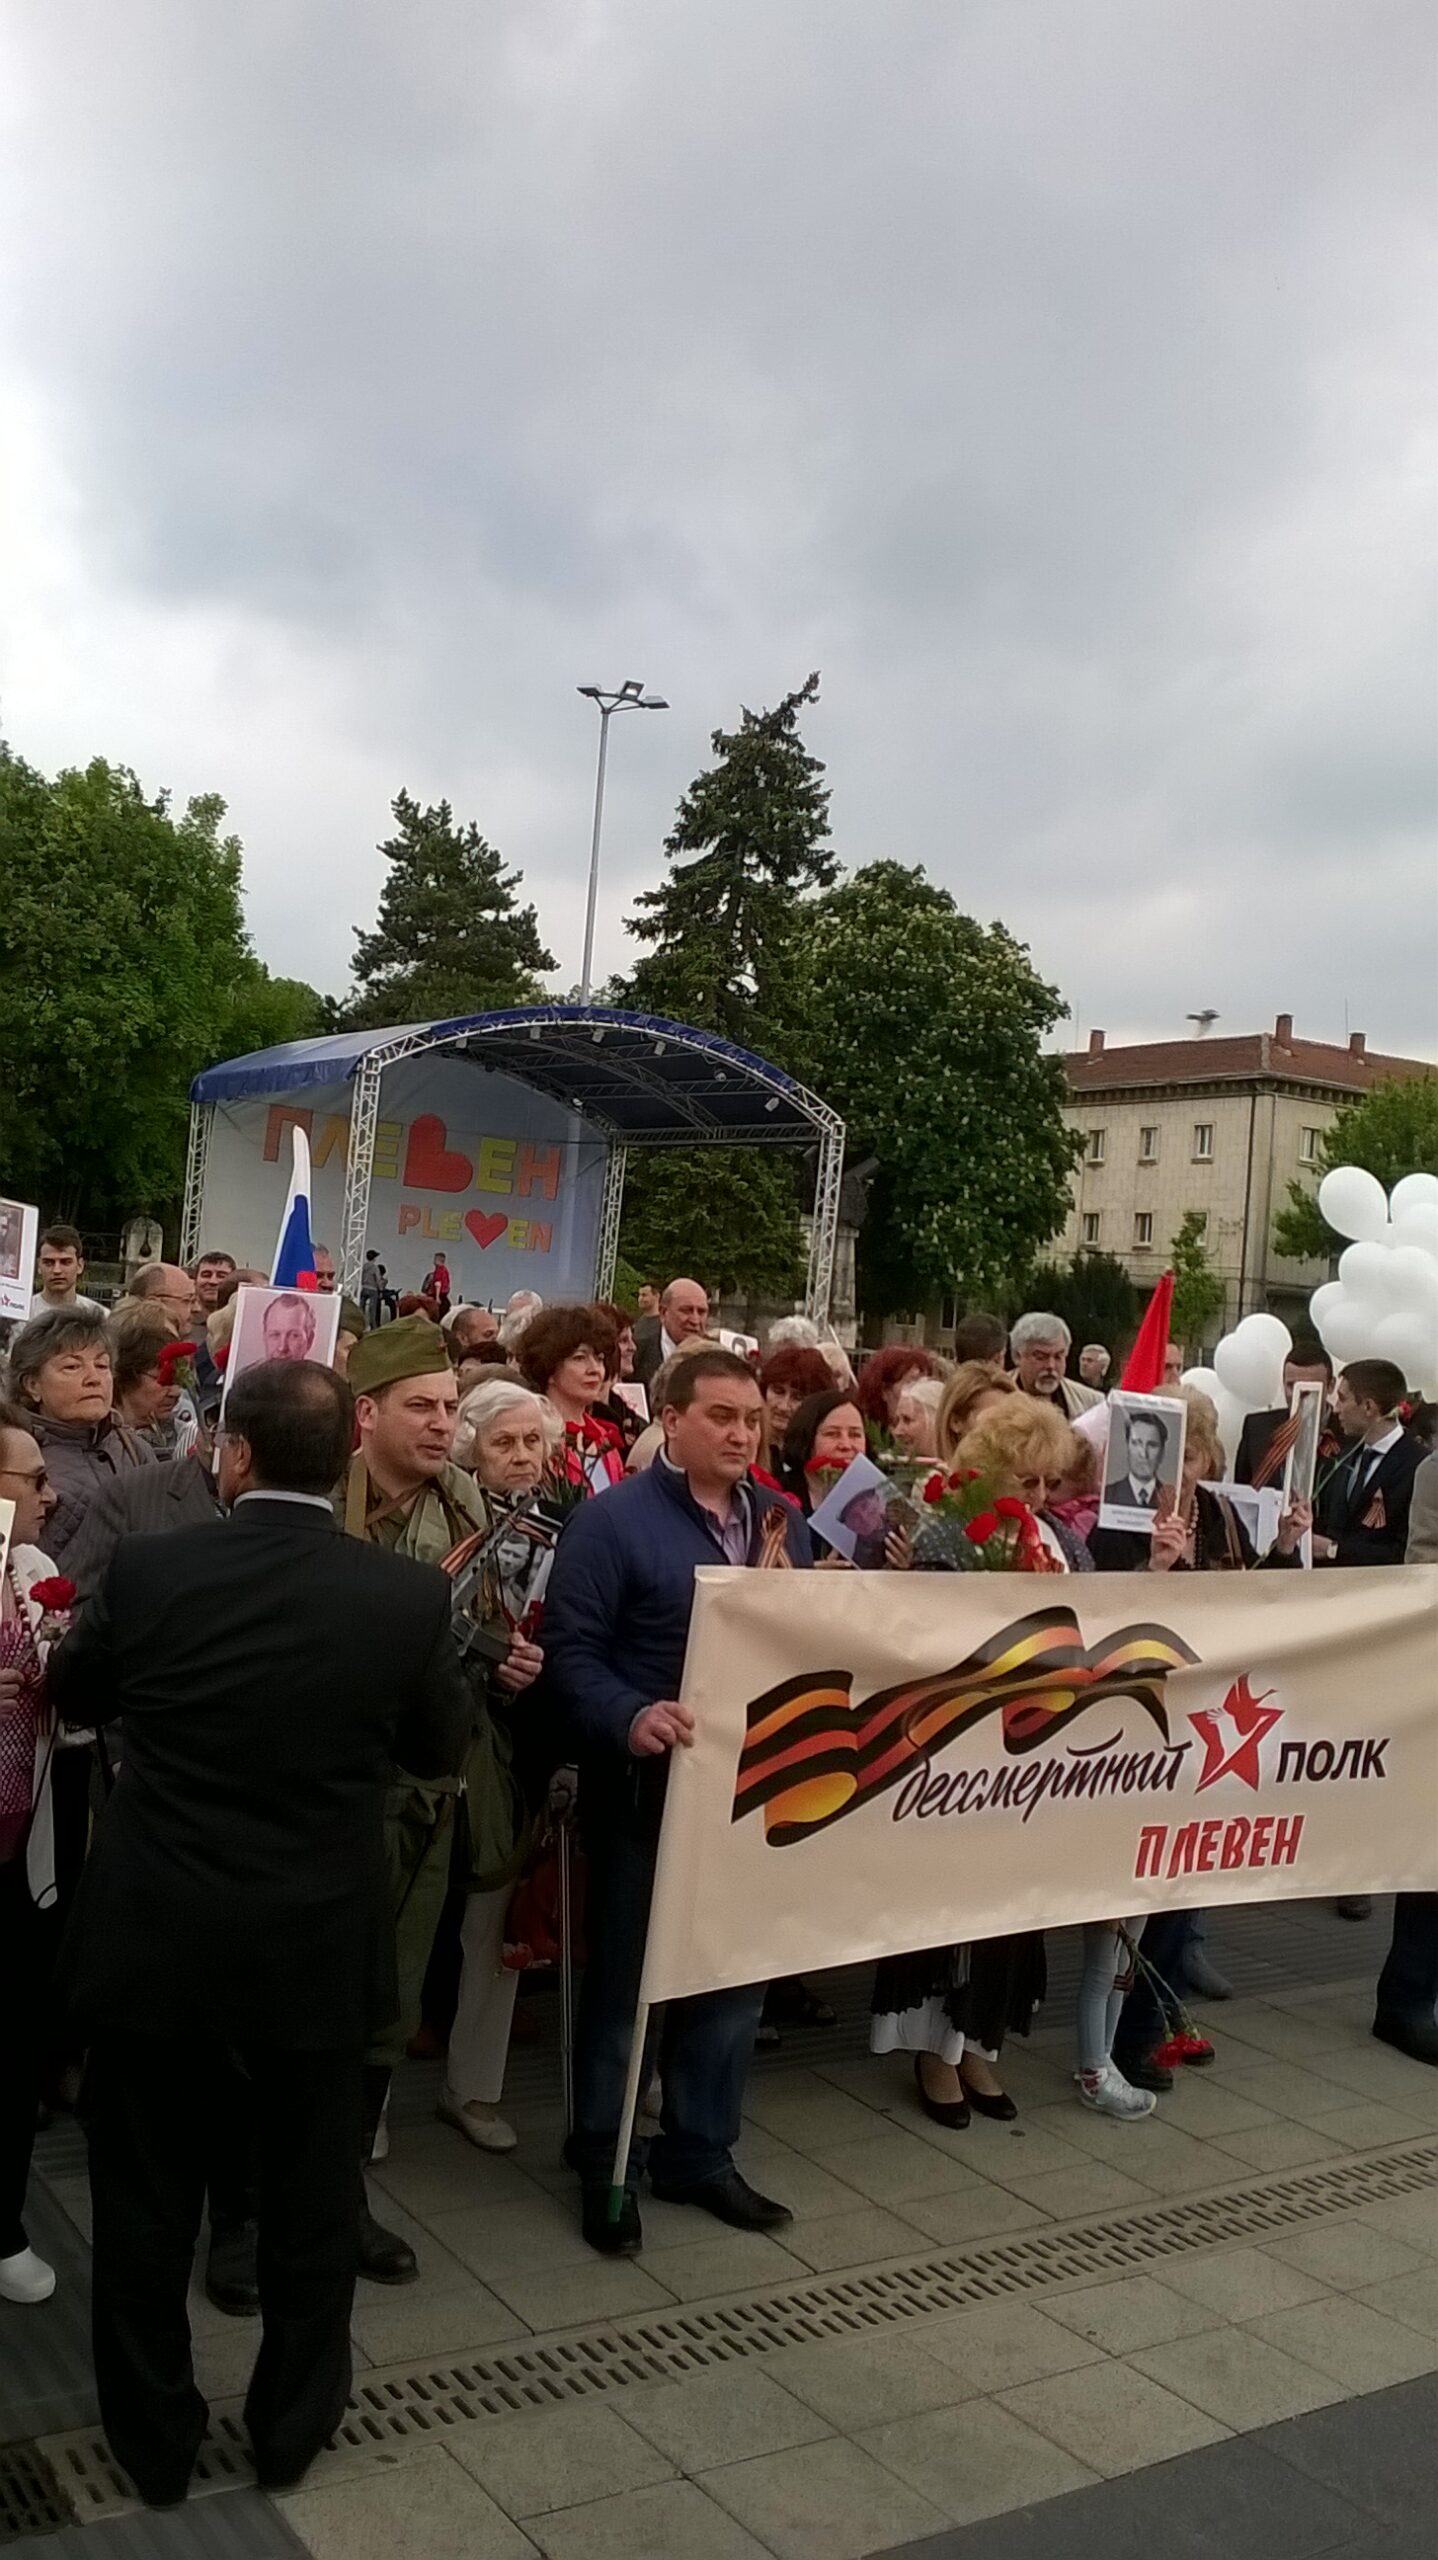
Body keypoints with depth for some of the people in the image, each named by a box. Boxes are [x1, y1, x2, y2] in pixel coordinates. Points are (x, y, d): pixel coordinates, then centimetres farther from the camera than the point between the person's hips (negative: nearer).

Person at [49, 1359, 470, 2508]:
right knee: (313, 2198, 20)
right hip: (319, 1942, 0)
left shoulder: (147, 1568, -14)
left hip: (149, 1936, 0)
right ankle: (291, 2428, 36)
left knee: (146, 2201, 19)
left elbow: (72, 1693, 6)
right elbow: (442, 1744, 3)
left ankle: (155, 2439, 34)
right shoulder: (411, 1595, -14)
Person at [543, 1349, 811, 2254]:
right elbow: (571, 1648, -15)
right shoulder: (613, 1519, -11)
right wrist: (631, 1719, -31)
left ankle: (701, 2153, 32)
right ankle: (607, 2165, 25)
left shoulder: (784, 1521, 9)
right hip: (646, 1785, -6)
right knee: (624, 1977, 9)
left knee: (737, 1976, 15)